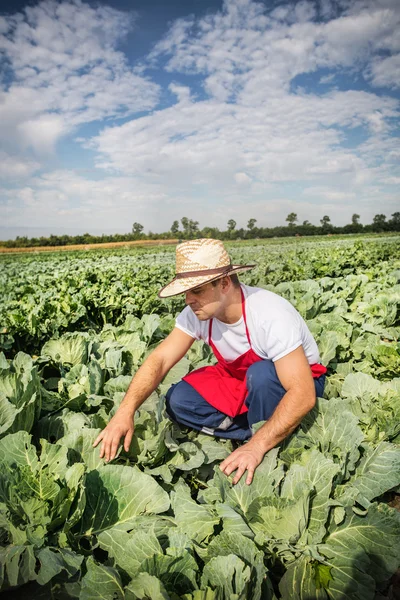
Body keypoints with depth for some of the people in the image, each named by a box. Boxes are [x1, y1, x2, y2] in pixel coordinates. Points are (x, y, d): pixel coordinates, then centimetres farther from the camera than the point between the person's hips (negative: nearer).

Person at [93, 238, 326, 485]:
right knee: (178, 400, -14)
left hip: (294, 383, -5)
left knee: (261, 374, -38)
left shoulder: (271, 315, -35)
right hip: (241, 378, 5)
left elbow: (303, 395, -37)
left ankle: (267, 447, -12)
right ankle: (265, 434, -8)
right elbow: (159, 360, -19)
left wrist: (258, 446, -42)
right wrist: (125, 411, -33)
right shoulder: (198, 313, -18)